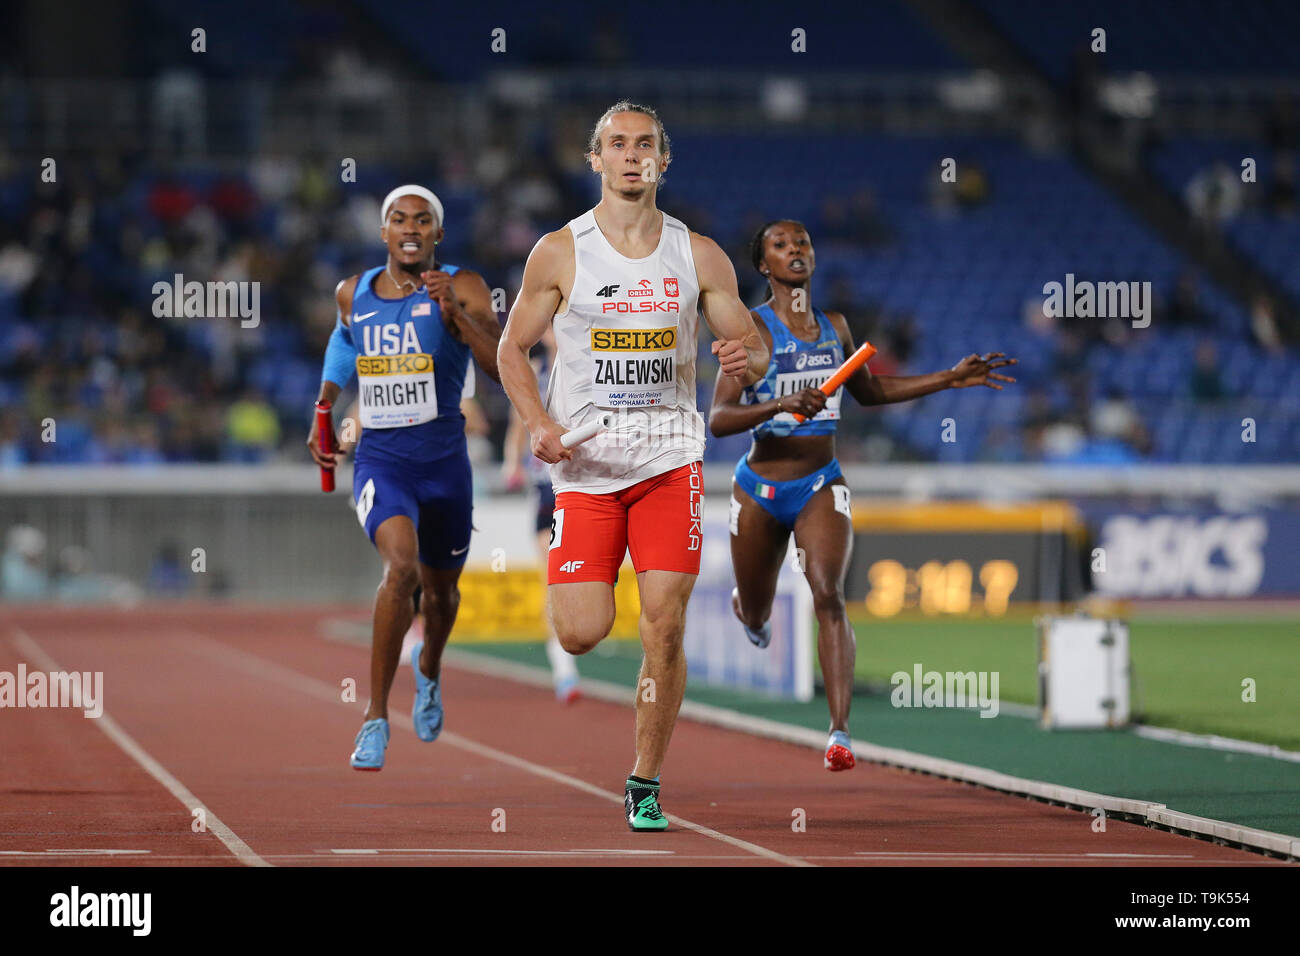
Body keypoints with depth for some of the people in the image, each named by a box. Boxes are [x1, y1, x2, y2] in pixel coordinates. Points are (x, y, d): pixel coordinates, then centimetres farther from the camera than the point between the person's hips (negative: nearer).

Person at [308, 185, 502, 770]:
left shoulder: (462, 289, -9)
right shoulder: (353, 294, 2)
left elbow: (504, 368, -21)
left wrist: (456, 314, -33)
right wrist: (322, 411, 23)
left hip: (444, 462, 0)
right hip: (380, 459, 0)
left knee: (441, 589, 19)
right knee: (401, 566, -27)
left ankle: (429, 668, 57)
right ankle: (376, 718, -20)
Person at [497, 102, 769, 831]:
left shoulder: (700, 256, 5)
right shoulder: (560, 253, 1)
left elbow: (754, 351, 9)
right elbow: (513, 347, 7)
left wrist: (746, 359, -16)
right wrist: (539, 425, -9)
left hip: (670, 461, 1)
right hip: (584, 464, -1)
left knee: (665, 628, -8)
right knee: (582, 635, -8)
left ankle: (645, 785, 4)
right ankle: (571, 586, 31)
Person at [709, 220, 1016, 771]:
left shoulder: (834, 326, 4)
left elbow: (869, 391, 22)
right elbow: (718, 420, -19)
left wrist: (950, 379, 16)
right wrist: (779, 404, -36)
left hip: (821, 484, 2)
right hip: (761, 486, -2)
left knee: (828, 594, -22)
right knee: (756, 617, 15)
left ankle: (840, 733, -27)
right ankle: (743, 603, 56)